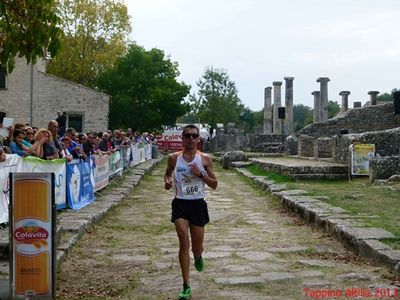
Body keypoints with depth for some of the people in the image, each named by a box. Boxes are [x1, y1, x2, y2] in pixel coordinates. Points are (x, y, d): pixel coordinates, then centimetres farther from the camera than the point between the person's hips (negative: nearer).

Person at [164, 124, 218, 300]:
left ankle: (198, 257, 51)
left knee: (197, 245, 10)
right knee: (184, 242, -12)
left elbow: (214, 185, 1)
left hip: (198, 204, 1)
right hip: (180, 203, 0)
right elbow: (168, 173, 19)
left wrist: (201, 174, -15)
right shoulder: (174, 158, 0)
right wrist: (167, 181, -3)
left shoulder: (205, 159, -2)